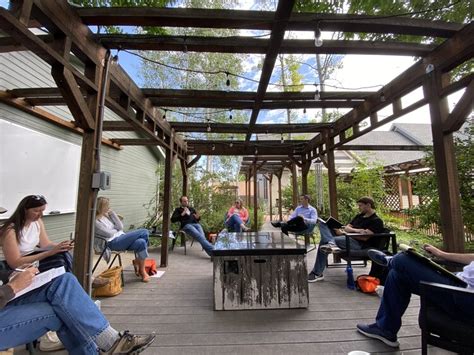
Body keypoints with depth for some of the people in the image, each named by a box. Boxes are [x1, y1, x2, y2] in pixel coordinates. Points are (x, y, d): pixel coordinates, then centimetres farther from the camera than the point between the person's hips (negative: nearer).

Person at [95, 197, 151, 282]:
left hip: (121, 238, 7)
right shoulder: (95, 221, -7)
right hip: (113, 243, -7)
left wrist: (112, 213, 3)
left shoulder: (107, 215, 15)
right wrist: (117, 229, 8)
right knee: (144, 232, -22)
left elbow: (121, 227, 7)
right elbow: (109, 234, -12)